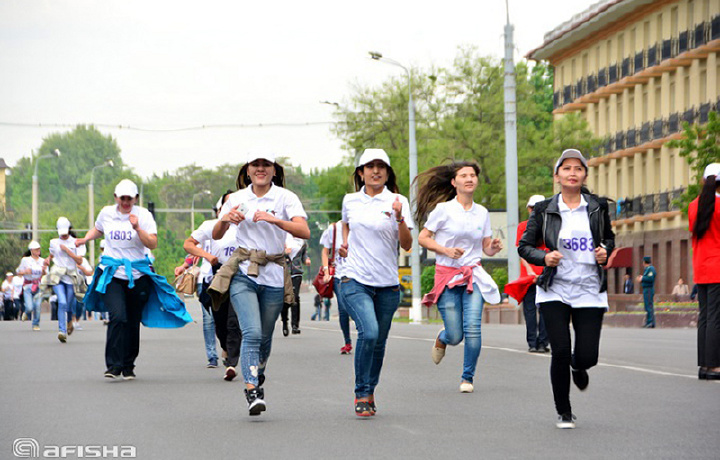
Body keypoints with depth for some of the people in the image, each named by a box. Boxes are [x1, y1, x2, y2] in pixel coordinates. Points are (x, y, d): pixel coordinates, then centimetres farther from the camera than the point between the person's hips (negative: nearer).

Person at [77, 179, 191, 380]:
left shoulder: (143, 215, 0)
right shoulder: (106, 213, 6)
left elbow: (153, 244, -10)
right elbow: (98, 230, 28)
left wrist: (138, 228, -22)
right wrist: (85, 239, 11)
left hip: (137, 275, 0)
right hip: (111, 274, 0)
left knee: (133, 322, 6)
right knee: (118, 316, -19)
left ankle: (128, 366, 21)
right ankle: (113, 365, -17)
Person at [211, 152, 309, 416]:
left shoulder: (285, 198, -2)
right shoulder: (237, 199, 6)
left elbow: (304, 232, -15)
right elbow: (216, 235, 10)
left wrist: (274, 219, -29)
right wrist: (224, 220, -12)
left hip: (273, 275, 0)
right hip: (243, 273, 0)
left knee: (265, 336, 9)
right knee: (252, 332, -18)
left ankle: (257, 376, 37)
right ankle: (252, 391, -22)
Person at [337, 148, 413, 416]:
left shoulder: (397, 201, 0)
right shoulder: (350, 201, 7)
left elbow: (407, 245, -7)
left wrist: (399, 218, -21)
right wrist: (345, 244, 14)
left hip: (387, 284, 1)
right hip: (355, 281, -1)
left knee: (379, 342, 7)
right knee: (368, 332, -22)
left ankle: (370, 392, 29)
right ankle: (361, 394, -10)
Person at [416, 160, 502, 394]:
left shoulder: (482, 213, 8)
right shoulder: (443, 209, -4)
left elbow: (486, 248, 14)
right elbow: (422, 238, -1)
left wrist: (494, 247, -9)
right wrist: (446, 250, -15)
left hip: (473, 275, 2)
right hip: (447, 275, -2)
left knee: (473, 329, -14)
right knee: (455, 336, -4)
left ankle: (467, 377, 5)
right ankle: (441, 339, 35)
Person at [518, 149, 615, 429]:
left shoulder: (597, 207, 5)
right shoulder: (544, 211, 1)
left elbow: (609, 238, 21)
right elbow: (524, 246, 6)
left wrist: (605, 252, -2)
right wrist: (544, 257, -13)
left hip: (590, 291, 1)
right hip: (555, 291, -1)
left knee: (587, 357, -5)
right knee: (560, 352, -10)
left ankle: (578, 366, 35)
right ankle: (563, 413, 11)